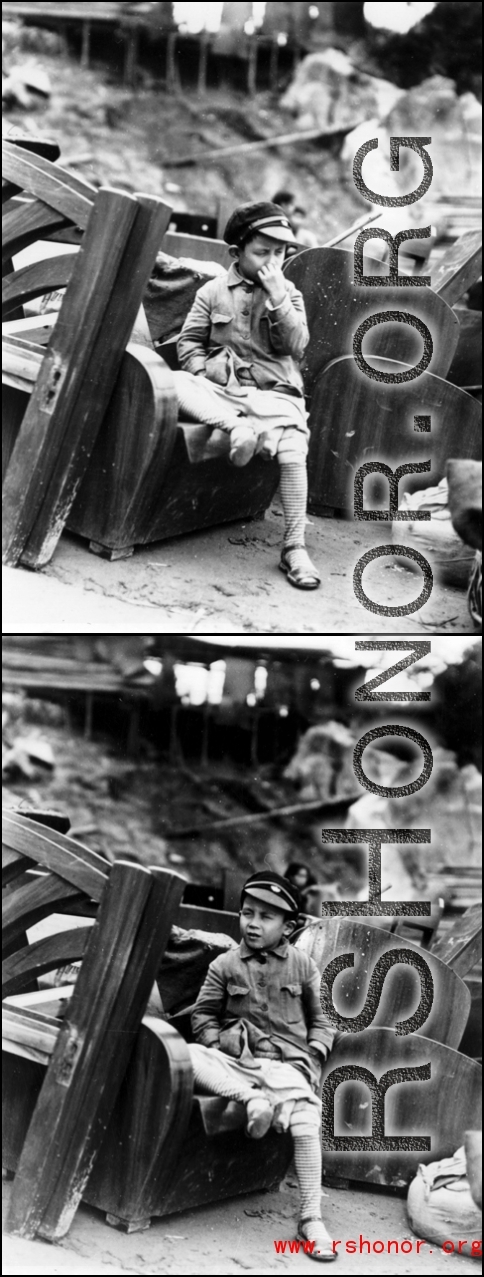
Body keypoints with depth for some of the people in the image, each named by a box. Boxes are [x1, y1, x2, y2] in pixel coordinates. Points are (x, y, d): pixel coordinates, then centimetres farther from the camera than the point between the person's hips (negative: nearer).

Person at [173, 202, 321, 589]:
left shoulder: (289, 294, 11)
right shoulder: (213, 292, 9)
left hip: (274, 394, -1)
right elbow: (189, 342, 9)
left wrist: (278, 297, -11)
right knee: (176, 384, -29)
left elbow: (296, 346, -3)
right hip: (223, 389, 1)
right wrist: (209, 371, -9)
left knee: (293, 453, -29)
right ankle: (238, 427, -36)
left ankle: (294, 547, -19)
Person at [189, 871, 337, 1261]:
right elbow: (204, 1014, 11)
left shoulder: (303, 966, 8)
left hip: (286, 1063, -1)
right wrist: (220, 1045, -6)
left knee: (305, 1119, -28)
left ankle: (310, 1218, -19)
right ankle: (251, 1098, -33)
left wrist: (312, 1057, -2)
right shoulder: (225, 966, 7)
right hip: (237, 1060, 1)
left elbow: (321, 1020, 14)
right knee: (189, 1057, -28)